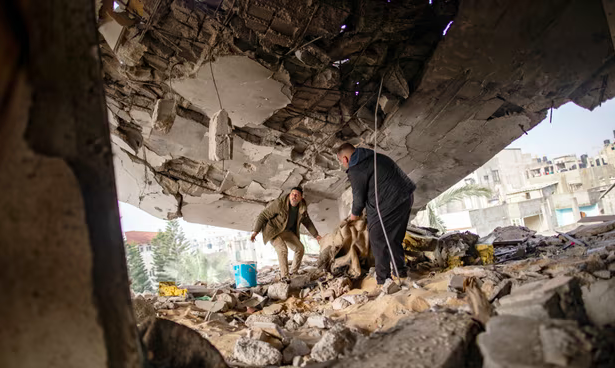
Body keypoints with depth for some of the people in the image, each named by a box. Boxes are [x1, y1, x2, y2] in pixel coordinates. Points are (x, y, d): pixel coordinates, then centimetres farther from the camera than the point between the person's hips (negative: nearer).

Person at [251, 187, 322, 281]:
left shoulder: (302, 208, -7)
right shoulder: (279, 203, -26)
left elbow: (307, 222, 10)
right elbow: (263, 215, -20)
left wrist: (316, 235, 11)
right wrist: (256, 231, -24)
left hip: (287, 231, 7)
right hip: (273, 230, -7)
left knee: (300, 248, 4)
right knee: (282, 249, -27)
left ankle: (294, 272, 19)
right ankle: (284, 276, -21)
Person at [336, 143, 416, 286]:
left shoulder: (355, 170, -10)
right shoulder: (375, 157, 17)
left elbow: (359, 197, -4)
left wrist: (355, 213, 17)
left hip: (389, 203, -9)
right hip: (406, 197, 9)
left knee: (378, 240, 2)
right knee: (395, 237, 22)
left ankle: (383, 278, 5)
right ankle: (401, 270, 30)